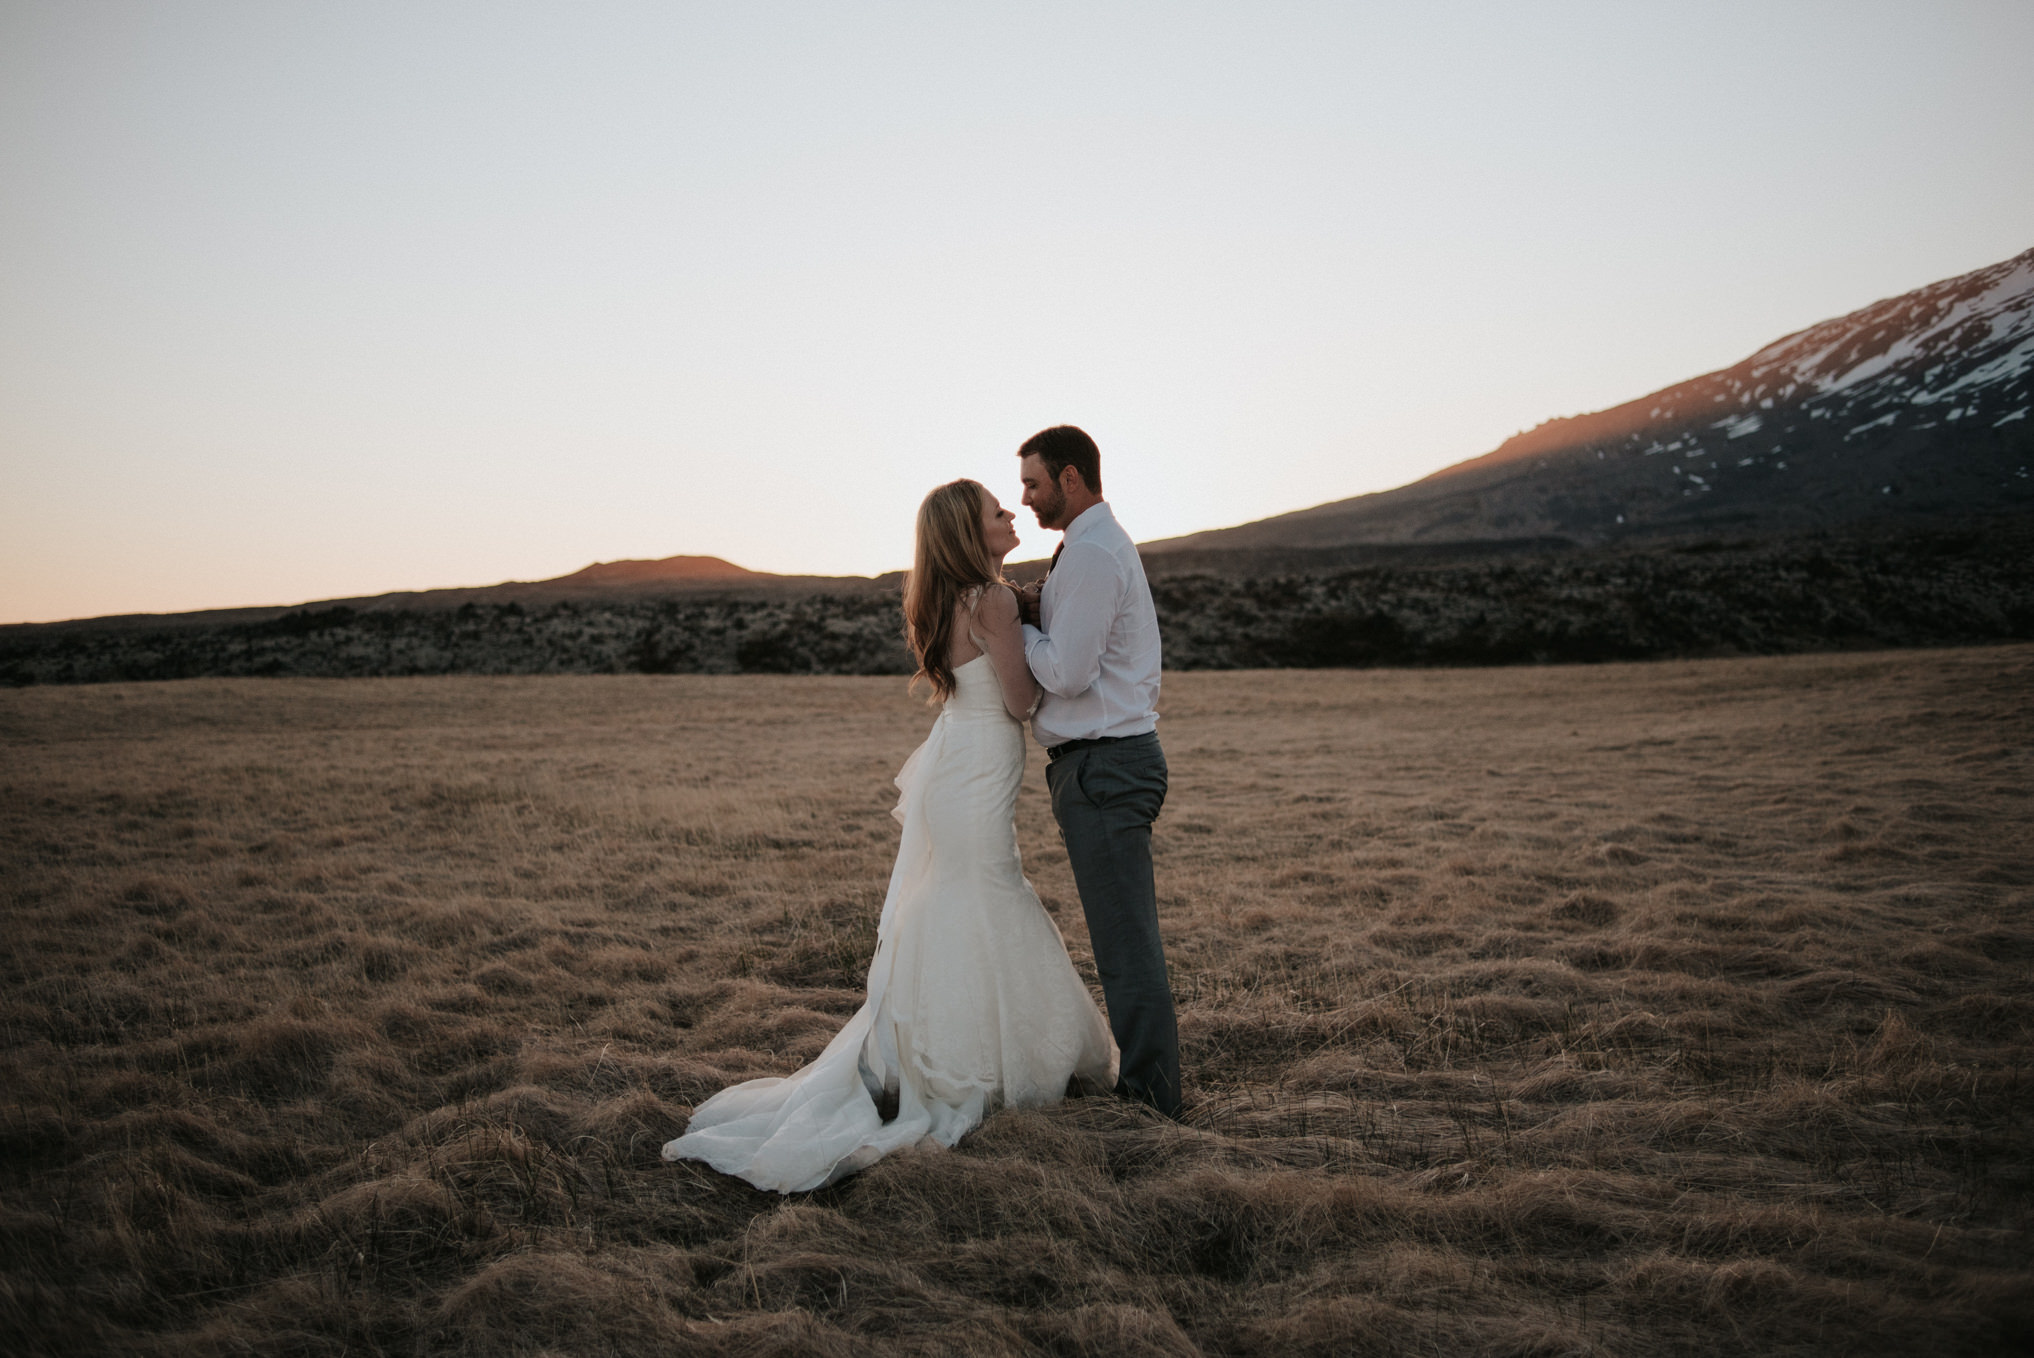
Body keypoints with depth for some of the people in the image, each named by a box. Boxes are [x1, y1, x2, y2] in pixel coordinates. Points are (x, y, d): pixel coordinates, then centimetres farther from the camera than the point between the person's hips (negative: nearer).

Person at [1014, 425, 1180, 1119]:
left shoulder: (1091, 554, -15)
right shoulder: (1105, 543, 19)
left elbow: (1067, 672, -20)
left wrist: (1021, 625, -5)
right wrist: (1041, 616, 6)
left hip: (1102, 766, -11)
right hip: (1112, 757, 11)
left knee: (1127, 941, -4)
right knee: (1127, 937, 16)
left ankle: (1151, 1100, 5)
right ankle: (1147, 1086, 26)